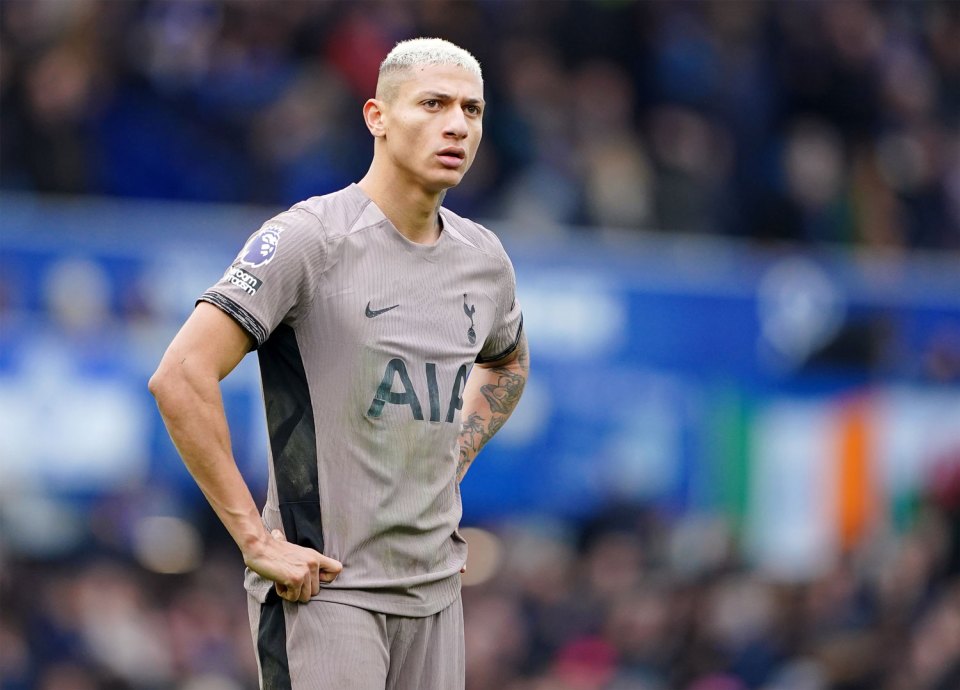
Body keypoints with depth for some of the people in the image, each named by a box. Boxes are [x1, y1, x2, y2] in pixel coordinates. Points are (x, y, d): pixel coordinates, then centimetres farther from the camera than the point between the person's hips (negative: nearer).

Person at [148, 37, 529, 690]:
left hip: (435, 588, 7)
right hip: (323, 587, -6)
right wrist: (258, 541, -18)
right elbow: (180, 378, -18)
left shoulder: (484, 259, 11)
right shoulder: (308, 239, -11)